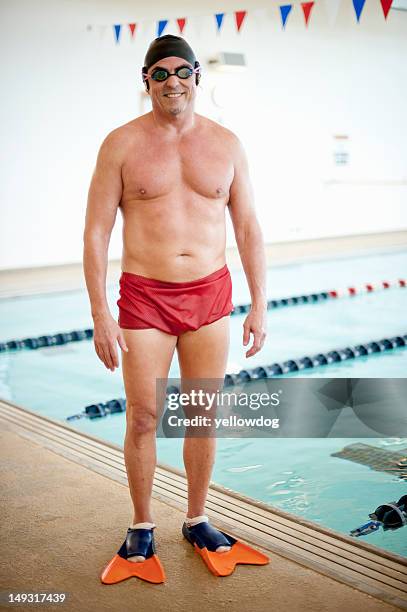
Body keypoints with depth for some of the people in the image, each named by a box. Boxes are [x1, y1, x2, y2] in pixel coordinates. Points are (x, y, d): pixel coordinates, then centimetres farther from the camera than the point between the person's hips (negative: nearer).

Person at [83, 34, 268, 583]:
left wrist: (259, 305, 3)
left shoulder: (226, 143, 5)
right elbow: (96, 233, -4)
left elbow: (248, 229, 8)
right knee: (143, 418, 3)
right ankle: (142, 526, 23)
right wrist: (100, 315, -10)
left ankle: (197, 520, 28)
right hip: (145, 297, -2)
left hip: (211, 295, 2)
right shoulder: (122, 144, -2)